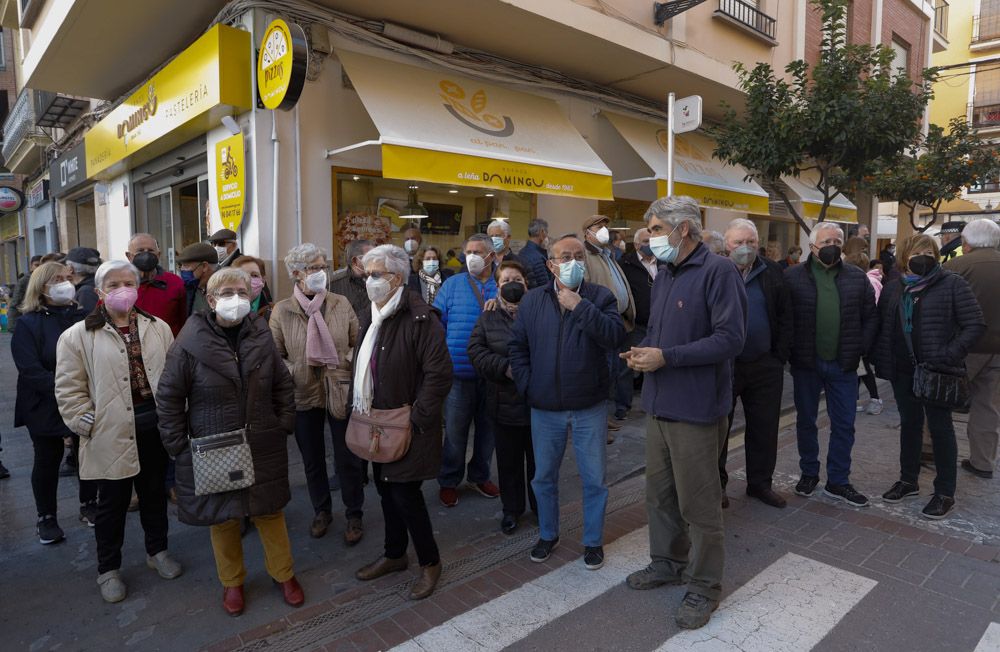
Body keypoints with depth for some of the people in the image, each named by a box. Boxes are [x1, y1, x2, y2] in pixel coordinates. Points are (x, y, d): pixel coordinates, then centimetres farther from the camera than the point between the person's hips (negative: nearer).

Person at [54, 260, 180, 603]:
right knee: (113, 502, 11)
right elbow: (69, 389, -5)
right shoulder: (78, 336, -7)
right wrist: (89, 425, -9)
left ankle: (157, 550, 38)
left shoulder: (158, 328, 3)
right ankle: (108, 569, 30)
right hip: (112, 434, -3)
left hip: (155, 427, 3)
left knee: (155, 493, 18)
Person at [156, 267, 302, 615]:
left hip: (263, 448, 2)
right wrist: (178, 444, -6)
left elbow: (283, 384, 8)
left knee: (270, 511, 13)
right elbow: (169, 396, -4)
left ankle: (284, 574, 34)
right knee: (223, 518, 14)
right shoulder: (190, 343, -12)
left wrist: (284, 425, 2)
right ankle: (232, 581, 37)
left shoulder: (261, 337, -2)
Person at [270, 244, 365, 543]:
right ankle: (321, 511, 39)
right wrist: (295, 372, -12)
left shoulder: (341, 304, -3)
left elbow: (358, 343, 4)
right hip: (304, 395, 1)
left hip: (341, 392, 0)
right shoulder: (281, 310, -5)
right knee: (312, 460, 17)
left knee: (348, 460, 8)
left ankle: (354, 515, 29)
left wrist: (347, 362, -11)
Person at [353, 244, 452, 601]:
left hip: (406, 426, -8)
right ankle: (394, 554, 39)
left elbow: (439, 374, -22)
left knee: (405, 493, 0)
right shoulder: (371, 316, 7)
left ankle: (430, 562, 22)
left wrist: (416, 419, -20)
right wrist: (360, 405, 11)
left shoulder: (420, 318, -19)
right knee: (386, 489, 18)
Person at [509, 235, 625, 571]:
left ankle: (593, 540, 30)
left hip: (589, 408, -2)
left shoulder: (600, 297, -5)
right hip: (544, 408, 2)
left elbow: (616, 337, -21)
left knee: (594, 479, 10)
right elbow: (517, 346, 7)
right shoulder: (532, 300, 2)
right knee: (544, 477, 16)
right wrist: (527, 386, -2)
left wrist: (580, 307, -24)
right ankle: (548, 534, 38)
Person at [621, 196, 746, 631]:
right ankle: (667, 563, 39)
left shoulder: (717, 271, -14)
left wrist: (666, 357, -21)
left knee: (698, 503, 5)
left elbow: (730, 339, -20)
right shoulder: (664, 274, 13)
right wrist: (641, 351, 0)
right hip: (659, 403, 8)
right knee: (659, 493, 19)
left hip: (695, 408, -8)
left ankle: (704, 587, 24)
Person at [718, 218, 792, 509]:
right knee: (718, 427, 7)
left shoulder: (772, 273, 5)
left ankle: (760, 483, 29)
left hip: (765, 366, 3)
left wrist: (780, 356, 0)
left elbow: (785, 317, 7)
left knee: (765, 428, 12)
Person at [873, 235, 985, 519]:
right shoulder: (893, 289, 7)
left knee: (940, 427, 4)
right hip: (903, 371, 5)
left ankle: (945, 493, 16)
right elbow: (882, 327, 13)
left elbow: (976, 324, -9)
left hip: (937, 371, -4)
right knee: (909, 424, 15)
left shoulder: (952, 284, -7)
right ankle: (908, 481, 29)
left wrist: (950, 355, -19)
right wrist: (881, 361, 2)